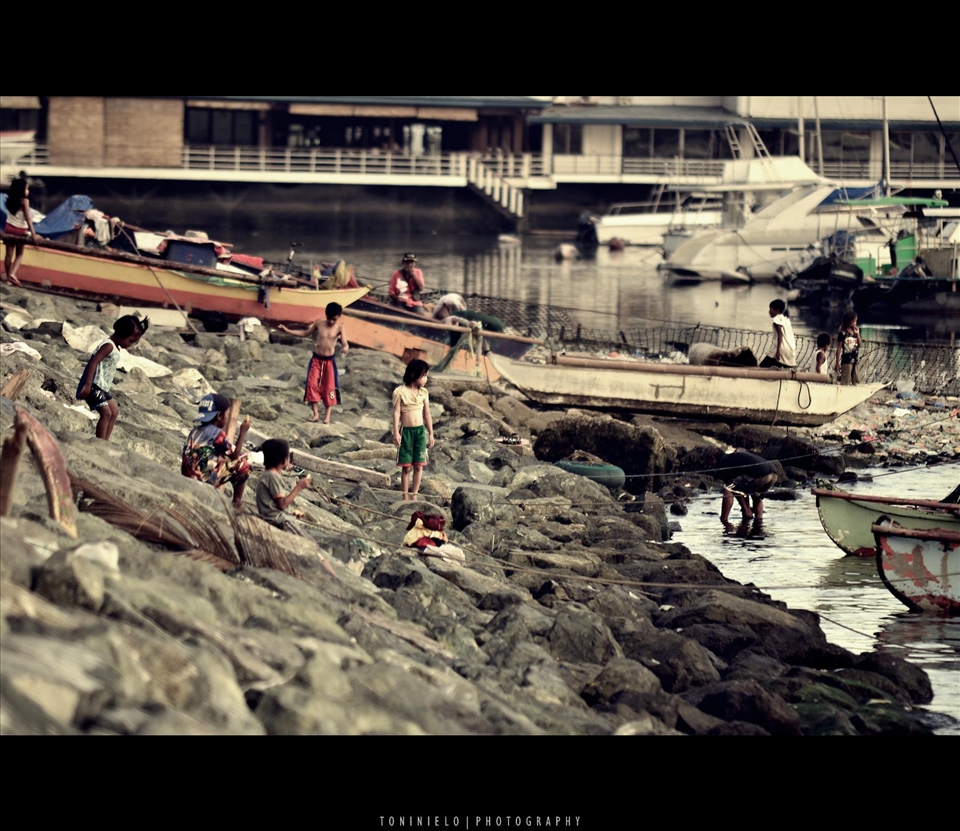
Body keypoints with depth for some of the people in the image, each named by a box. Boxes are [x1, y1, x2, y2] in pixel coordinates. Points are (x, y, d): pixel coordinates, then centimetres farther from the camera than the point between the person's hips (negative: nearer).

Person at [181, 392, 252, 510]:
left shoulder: (194, 432, 10)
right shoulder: (218, 433, -11)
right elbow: (234, 456, -4)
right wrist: (243, 432, 1)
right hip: (207, 481, -7)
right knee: (242, 463, 7)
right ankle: (237, 503, 11)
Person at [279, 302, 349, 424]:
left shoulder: (340, 328, -8)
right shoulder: (319, 324, 0)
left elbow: (345, 342, -23)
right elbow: (305, 333, 14)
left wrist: (345, 347, -48)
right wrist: (287, 331, 10)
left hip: (329, 361, -2)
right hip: (316, 359, 3)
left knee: (329, 387, 1)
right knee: (312, 385, -5)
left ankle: (327, 415, 9)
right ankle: (316, 413, 4)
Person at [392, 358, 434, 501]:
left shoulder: (424, 393, 5)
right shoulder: (400, 392, -8)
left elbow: (427, 414, 10)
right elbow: (396, 413, -7)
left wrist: (431, 434, 11)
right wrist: (396, 432, -12)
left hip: (420, 431, 4)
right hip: (406, 431, -4)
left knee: (418, 465, 3)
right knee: (406, 466, 0)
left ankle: (414, 496, 11)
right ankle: (405, 497, 7)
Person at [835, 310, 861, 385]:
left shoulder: (855, 332, 9)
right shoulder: (842, 334, -8)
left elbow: (860, 344, 5)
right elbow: (839, 348, -7)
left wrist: (857, 334, -5)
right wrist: (837, 363, -9)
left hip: (855, 360, 6)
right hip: (846, 360, -6)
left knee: (856, 382, 8)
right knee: (845, 383, -5)